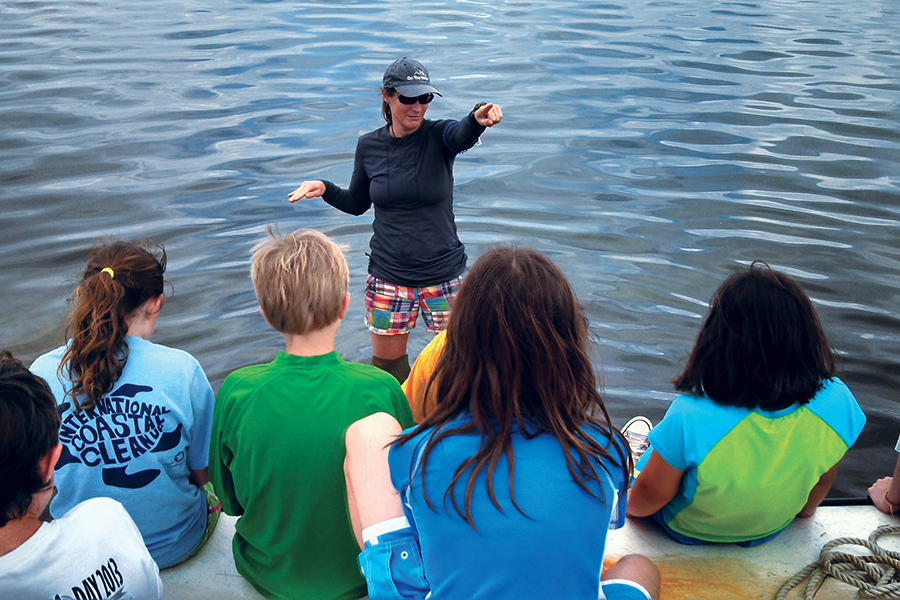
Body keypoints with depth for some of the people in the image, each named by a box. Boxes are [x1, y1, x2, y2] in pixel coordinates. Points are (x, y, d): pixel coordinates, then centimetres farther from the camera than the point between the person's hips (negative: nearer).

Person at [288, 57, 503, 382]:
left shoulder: (438, 136, -9)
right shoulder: (369, 146, -1)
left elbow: (463, 135, -34)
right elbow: (357, 203, 11)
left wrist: (478, 119, -57)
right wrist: (324, 188, -8)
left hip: (444, 273, -2)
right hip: (388, 275, 2)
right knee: (386, 357, 13)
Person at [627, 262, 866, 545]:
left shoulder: (689, 419, -42)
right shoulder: (837, 401, -30)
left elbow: (648, 498, -23)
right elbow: (824, 477, -7)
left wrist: (628, 505, 2)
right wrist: (804, 509, 16)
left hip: (688, 529, -3)